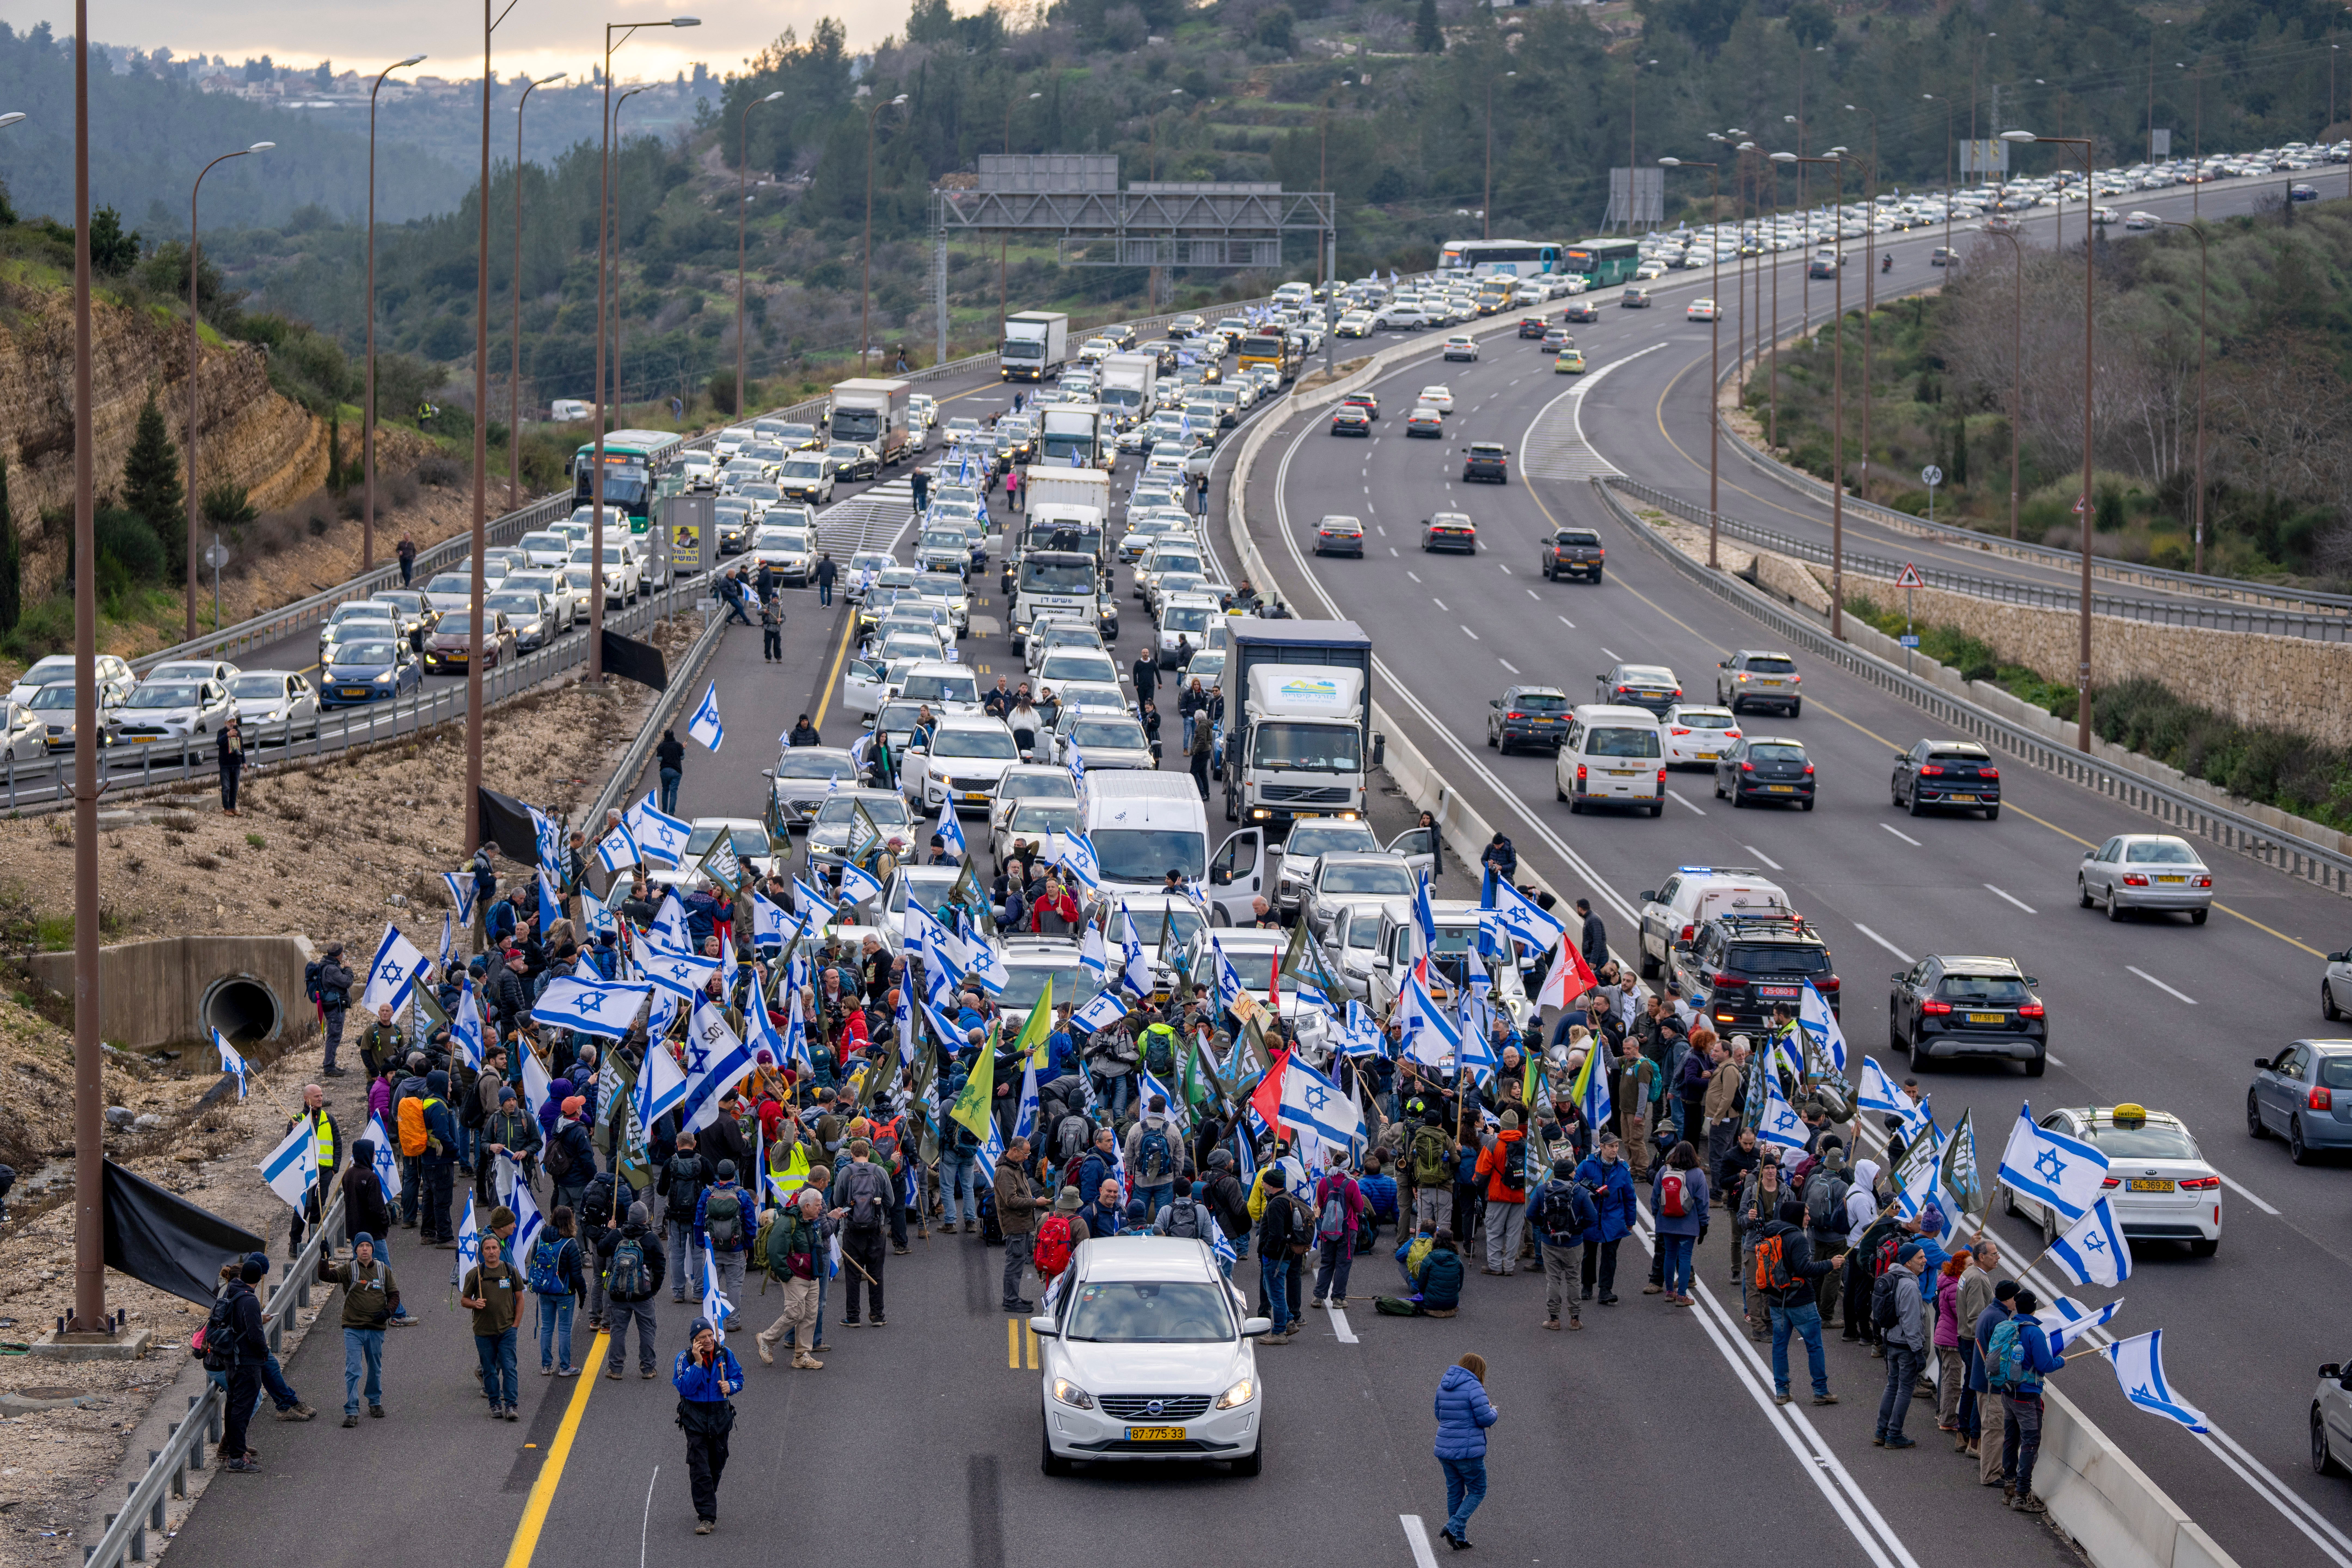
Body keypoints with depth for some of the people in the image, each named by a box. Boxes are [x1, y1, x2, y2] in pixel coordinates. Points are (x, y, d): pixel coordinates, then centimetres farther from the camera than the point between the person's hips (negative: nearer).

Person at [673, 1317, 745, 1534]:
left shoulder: (725, 1355, 0)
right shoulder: (685, 1358, -9)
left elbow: (739, 1379, 8)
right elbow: (684, 1388, -18)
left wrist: (730, 1386, -15)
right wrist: (697, 1363, -25)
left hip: (720, 1416, 3)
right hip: (695, 1417, -3)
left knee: (717, 1465, 14)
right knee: (700, 1468, -10)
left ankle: (707, 1506, 35)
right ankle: (706, 1516, -11)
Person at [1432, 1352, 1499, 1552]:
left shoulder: (1444, 1386, 8)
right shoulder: (1473, 1387, -15)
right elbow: (1486, 1419, -17)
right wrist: (1494, 1412, 7)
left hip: (1445, 1449, 7)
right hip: (1468, 1450, -7)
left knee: (1454, 1492, 16)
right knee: (1477, 1492, 8)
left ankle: (1459, 1538, 19)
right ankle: (1454, 1528, -7)